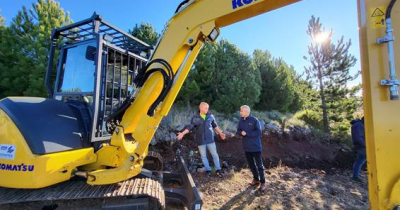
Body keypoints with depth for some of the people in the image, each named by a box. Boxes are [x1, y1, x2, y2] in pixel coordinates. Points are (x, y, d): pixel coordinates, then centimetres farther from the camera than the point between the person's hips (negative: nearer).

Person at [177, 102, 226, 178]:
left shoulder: (210, 116, -3)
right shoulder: (195, 118, -9)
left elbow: (215, 126, 9)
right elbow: (189, 127, -6)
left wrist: (220, 133, 11)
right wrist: (182, 133, -17)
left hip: (210, 139, 1)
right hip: (201, 140, -1)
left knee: (215, 154, 8)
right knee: (203, 156, 10)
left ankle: (218, 170, 24)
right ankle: (208, 170, 28)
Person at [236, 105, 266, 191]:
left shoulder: (254, 120, -13)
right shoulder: (241, 120, 3)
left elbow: (258, 132, -18)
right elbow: (238, 131, 6)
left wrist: (246, 133, -21)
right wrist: (241, 133, -18)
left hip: (255, 146, -6)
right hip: (247, 147, 6)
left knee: (259, 165, 4)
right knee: (251, 164, 17)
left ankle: (262, 183, 17)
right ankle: (256, 179, 34)